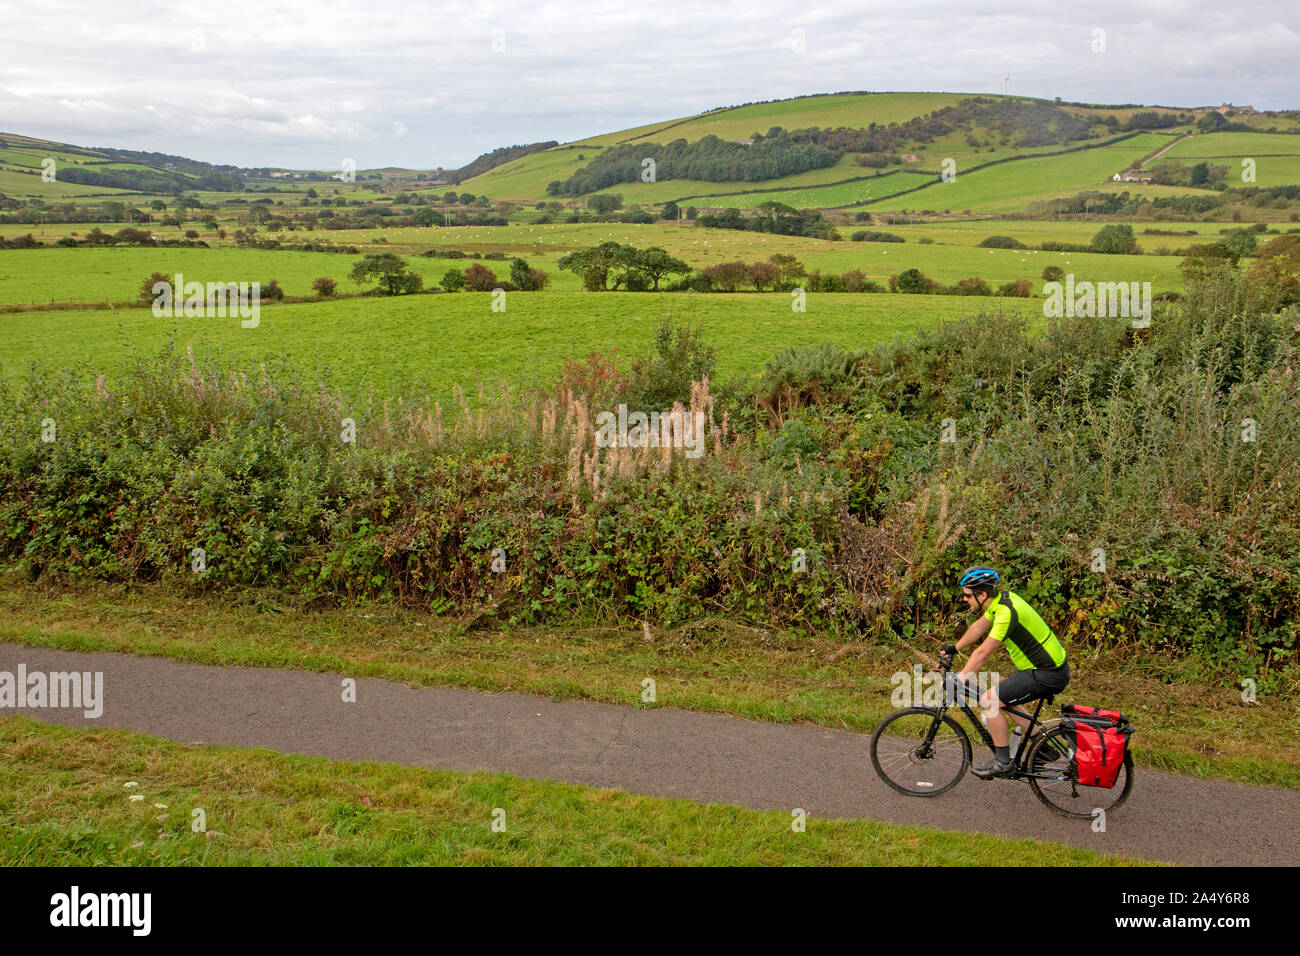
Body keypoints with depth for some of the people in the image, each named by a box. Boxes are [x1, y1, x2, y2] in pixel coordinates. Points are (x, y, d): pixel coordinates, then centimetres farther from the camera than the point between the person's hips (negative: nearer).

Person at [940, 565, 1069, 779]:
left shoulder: (1007, 613, -25)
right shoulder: (1002, 598, 3)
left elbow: (983, 653, -24)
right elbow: (979, 627, 19)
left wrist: (958, 681, -19)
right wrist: (955, 648, 27)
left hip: (1047, 675, -10)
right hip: (1051, 664, 10)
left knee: (989, 700, -10)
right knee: (1003, 699, 21)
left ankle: (1002, 761, 1)